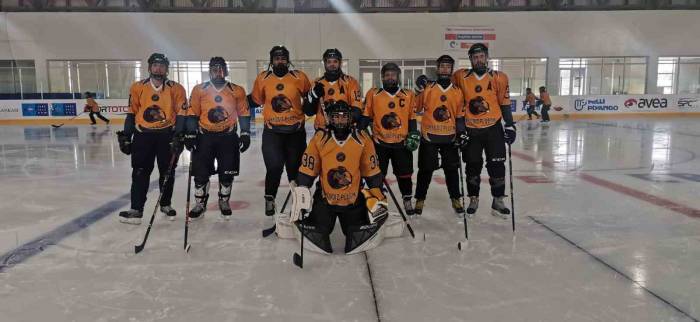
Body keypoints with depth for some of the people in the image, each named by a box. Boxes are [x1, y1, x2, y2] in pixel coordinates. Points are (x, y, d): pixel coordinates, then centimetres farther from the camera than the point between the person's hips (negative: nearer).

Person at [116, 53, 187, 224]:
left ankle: (165, 205, 26)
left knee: (167, 172, 9)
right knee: (140, 172, -1)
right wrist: (126, 136, 4)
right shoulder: (138, 88, 4)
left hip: (167, 134, 0)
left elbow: (182, 114, 0)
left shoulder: (176, 89, 0)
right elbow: (131, 114, 8)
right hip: (143, 134, 1)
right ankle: (136, 209, 2)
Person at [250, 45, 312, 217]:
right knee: (274, 167, -12)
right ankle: (269, 199, 12)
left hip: (296, 130, 1)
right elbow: (256, 100, 12)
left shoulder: (299, 77, -3)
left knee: (295, 167, 13)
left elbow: (309, 96, 13)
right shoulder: (263, 79, 0)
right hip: (272, 131, -1)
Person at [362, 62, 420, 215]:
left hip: (402, 143, 1)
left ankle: (407, 200, 25)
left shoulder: (408, 95, 3)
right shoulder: (373, 94, -1)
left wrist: (413, 134, -1)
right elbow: (366, 117, 3)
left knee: (404, 174, 9)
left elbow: (412, 118, 8)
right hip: (379, 142, -1)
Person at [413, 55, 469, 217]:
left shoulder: (457, 92, 6)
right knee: (425, 170, 4)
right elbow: (415, 109, 5)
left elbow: (460, 115, 9)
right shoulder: (427, 89, -1)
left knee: (452, 170, 9)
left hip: (449, 137, 2)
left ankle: (456, 200, 23)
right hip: (429, 136, -2)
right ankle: (420, 200, 17)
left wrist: (462, 133, 2)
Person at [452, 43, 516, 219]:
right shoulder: (461, 77, -2)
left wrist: (510, 125, 0)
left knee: (497, 165, 2)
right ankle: (473, 199, 25)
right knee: (473, 167, 9)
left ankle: (498, 201, 15)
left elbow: (504, 103, 2)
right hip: (471, 130, 0)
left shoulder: (499, 78, -1)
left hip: (493, 128, 0)